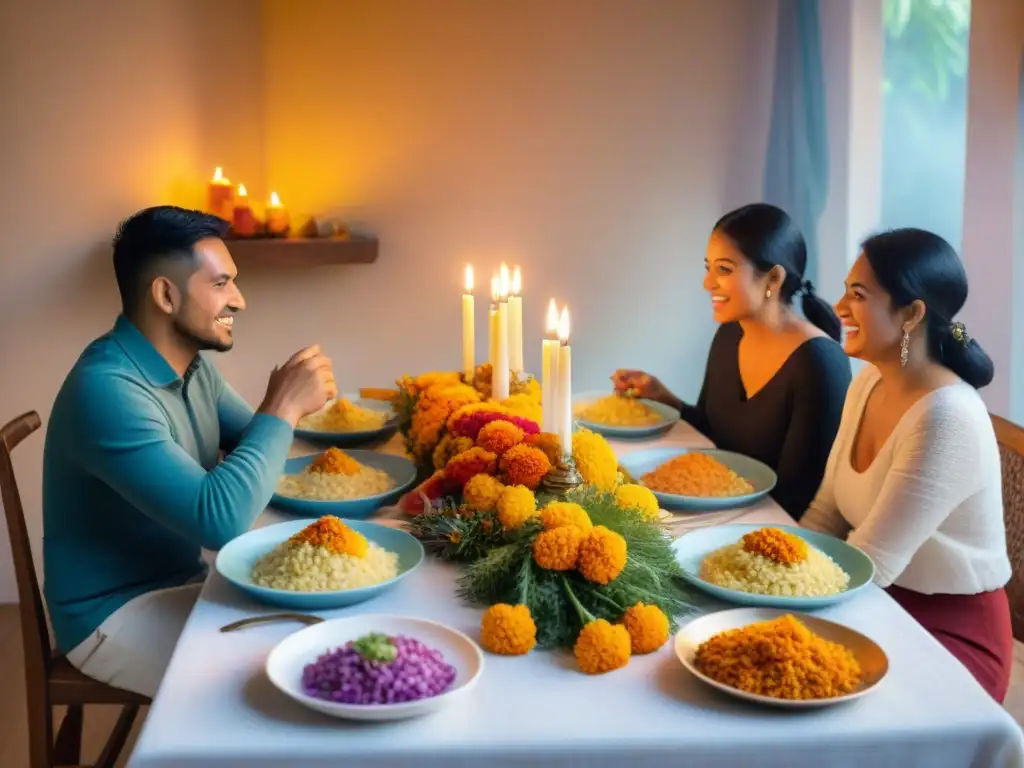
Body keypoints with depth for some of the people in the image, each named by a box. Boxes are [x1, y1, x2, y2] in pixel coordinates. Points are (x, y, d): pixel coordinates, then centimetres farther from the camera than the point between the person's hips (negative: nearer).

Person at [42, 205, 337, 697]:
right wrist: (283, 408, -25)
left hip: (183, 581, 9)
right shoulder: (106, 390, -28)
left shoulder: (191, 363, 2)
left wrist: (291, 402, -9)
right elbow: (219, 519, -35)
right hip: (115, 615, -9)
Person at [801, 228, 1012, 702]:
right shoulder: (869, 382, 2)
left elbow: (868, 564, -24)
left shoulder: (946, 419, -25)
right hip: (881, 603, 7)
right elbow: (827, 513, 5)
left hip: (950, 632, -7)